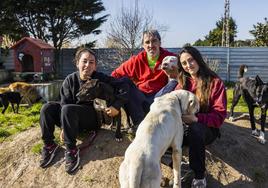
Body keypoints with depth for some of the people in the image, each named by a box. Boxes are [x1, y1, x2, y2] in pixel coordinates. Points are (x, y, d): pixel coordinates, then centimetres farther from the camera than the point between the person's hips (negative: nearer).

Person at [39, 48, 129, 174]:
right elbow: (65, 102, -6)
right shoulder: (70, 79, 1)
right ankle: (49, 145, -10)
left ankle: (71, 149, -25)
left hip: (93, 118, -4)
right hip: (72, 117, 4)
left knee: (68, 109, -33)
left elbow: (123, 86, -9)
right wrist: (64, 126, -17)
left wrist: (116, 106, -21)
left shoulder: (100, 78, -6)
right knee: (47, 108, -18)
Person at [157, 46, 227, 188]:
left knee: (195, 128, -39)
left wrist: (196, 118, -28)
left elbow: (219, 115, -13)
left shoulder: (215, 82, -6)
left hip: (206, 128, -3)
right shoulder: (183, 82, 9)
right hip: (184, 126, 3)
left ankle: (199, 176, -20)